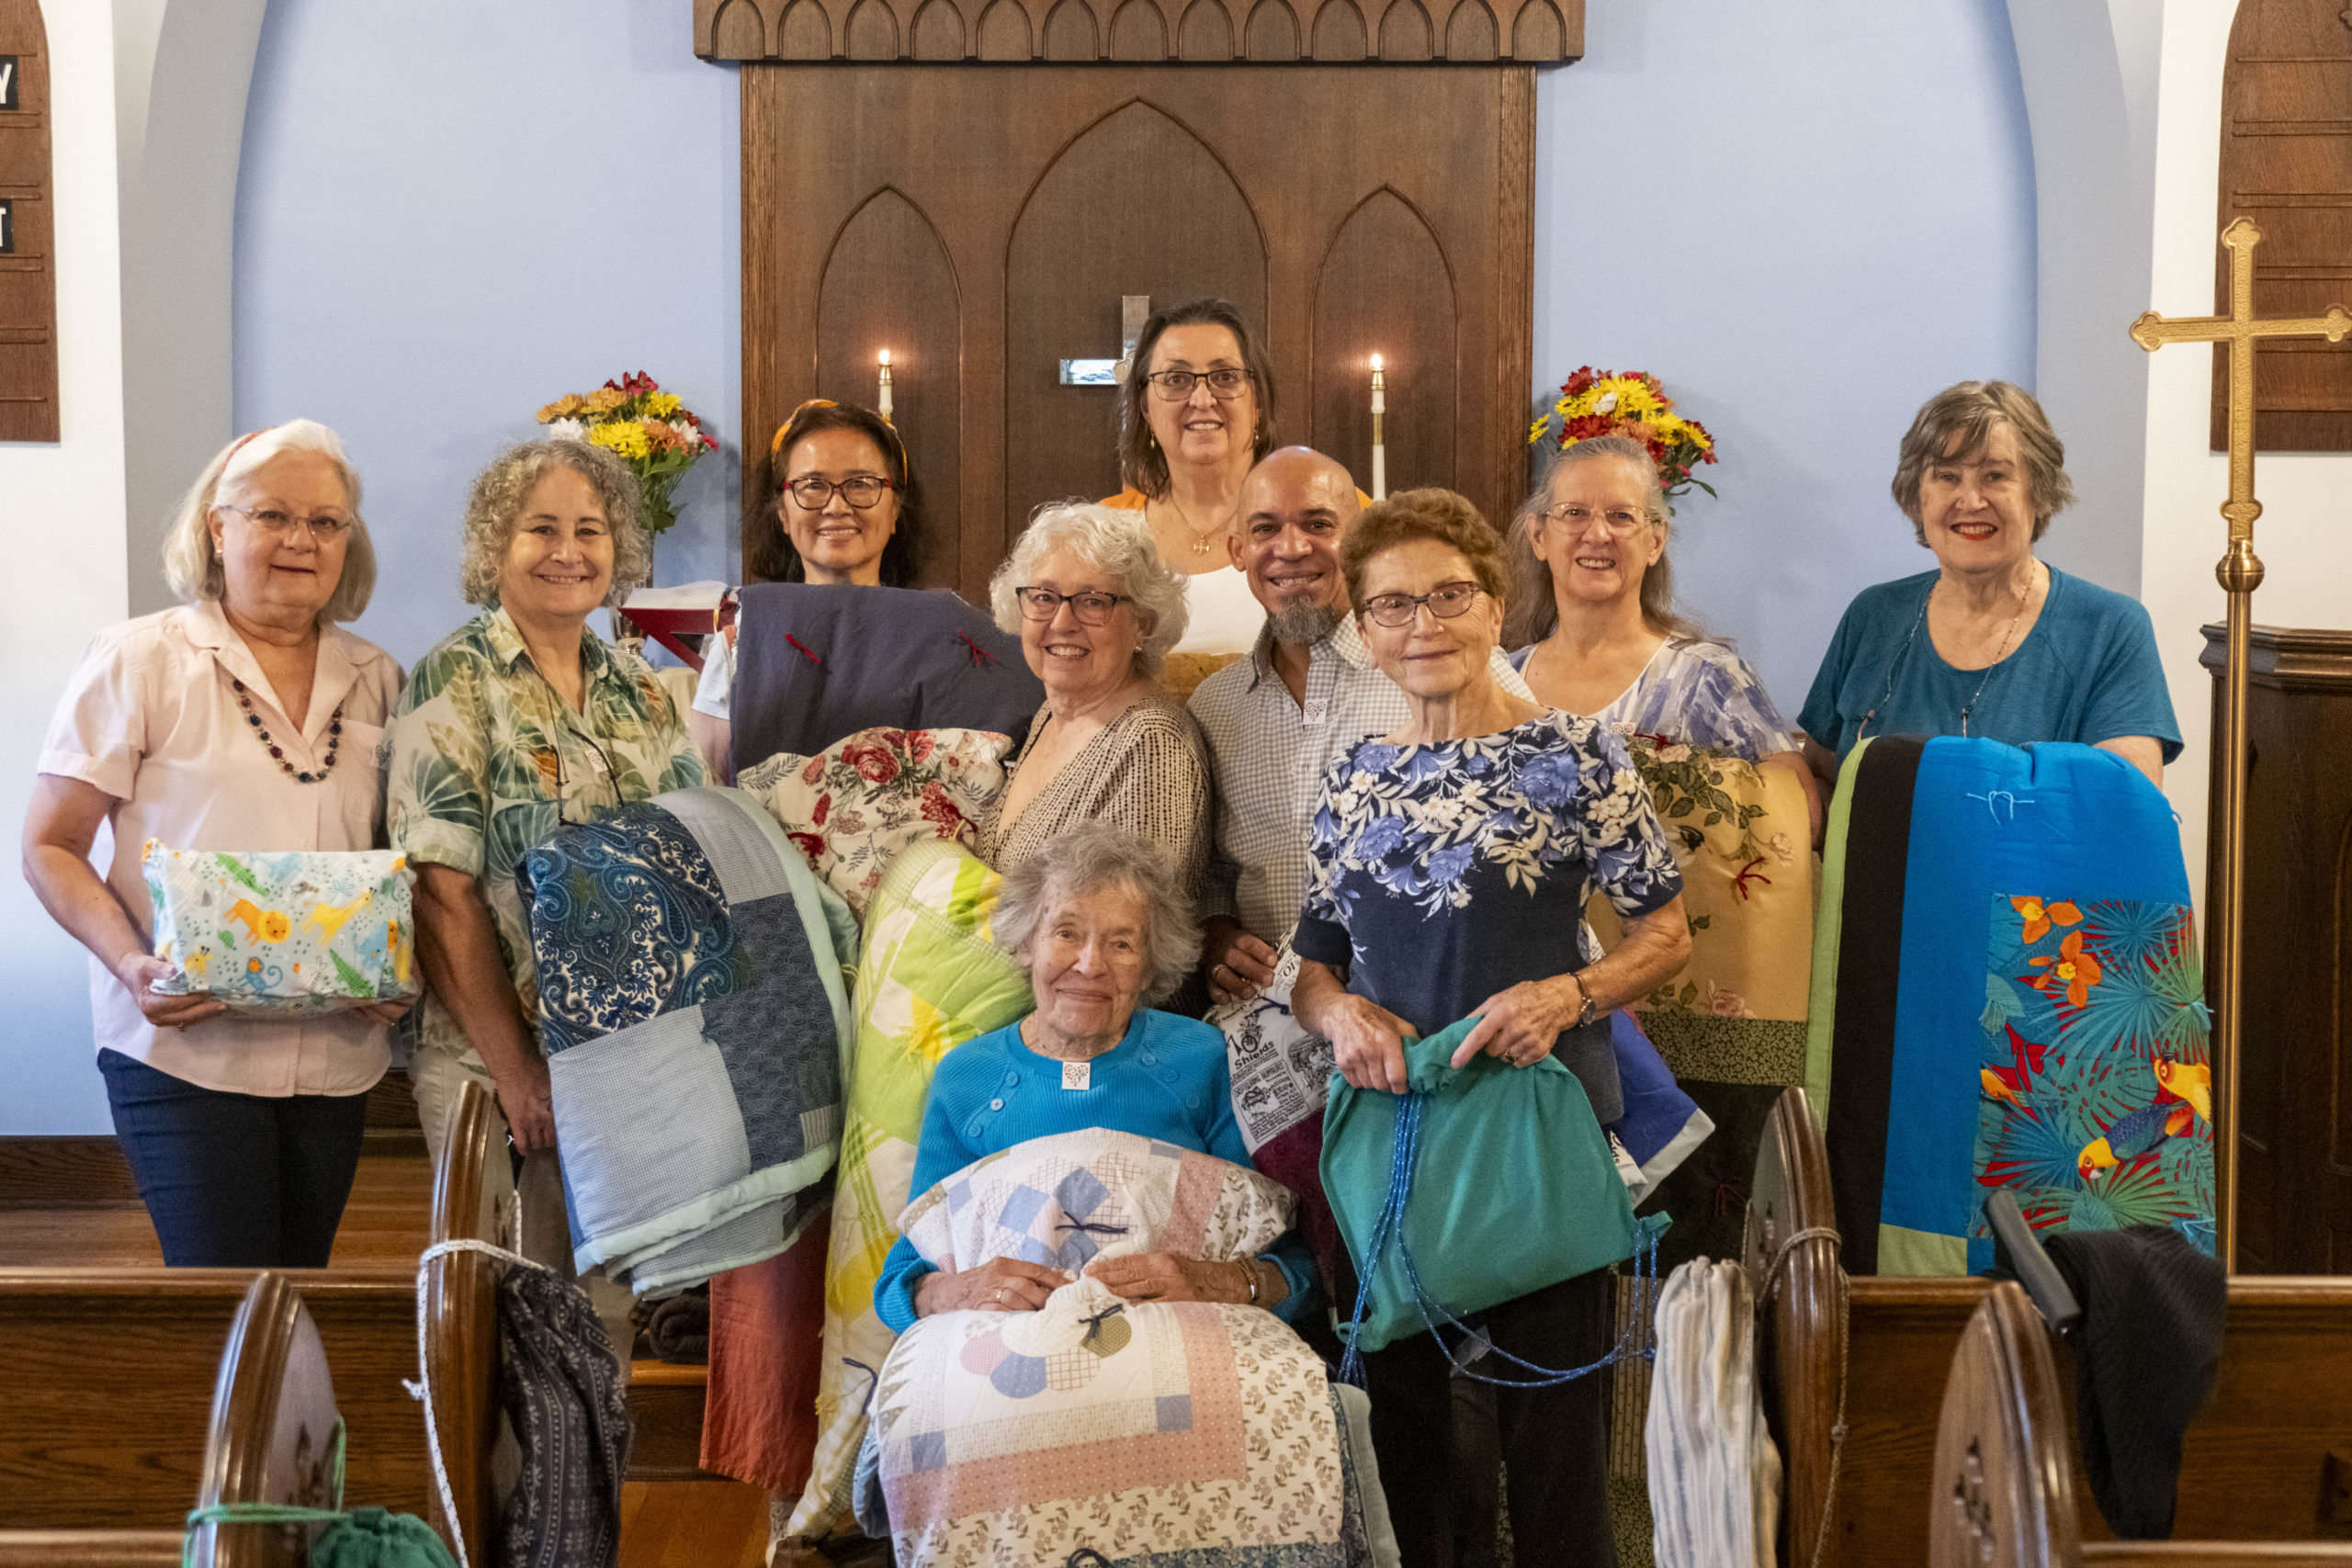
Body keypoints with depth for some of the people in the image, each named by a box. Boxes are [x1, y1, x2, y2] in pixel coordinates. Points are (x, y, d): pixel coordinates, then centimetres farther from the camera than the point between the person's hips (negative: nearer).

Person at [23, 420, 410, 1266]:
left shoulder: (376, 680, 11)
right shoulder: (139, 661, -1)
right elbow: (50, 848, -1)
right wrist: (130, 962, -17)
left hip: (336, 1054, 4)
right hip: (183, 1043, -4)